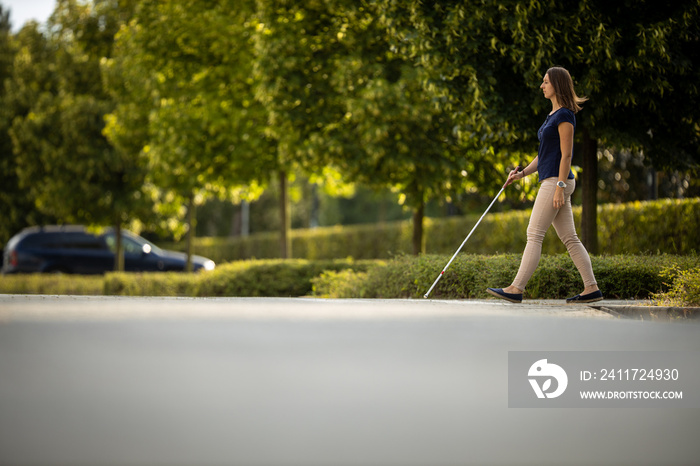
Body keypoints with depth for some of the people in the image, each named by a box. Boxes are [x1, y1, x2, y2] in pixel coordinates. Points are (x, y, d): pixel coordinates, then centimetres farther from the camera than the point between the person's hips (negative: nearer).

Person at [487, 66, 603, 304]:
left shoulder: (564, 115, -11)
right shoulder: (553, 115, 19)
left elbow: (566, 155, -16)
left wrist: (560, 187, -21)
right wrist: (522, 173, 15)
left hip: (557, 181, -10)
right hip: (551, 181, 10)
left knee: (534, 234, -9)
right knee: (569, 238, 7)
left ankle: (516, 289, -9)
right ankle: (591, 288, 5)